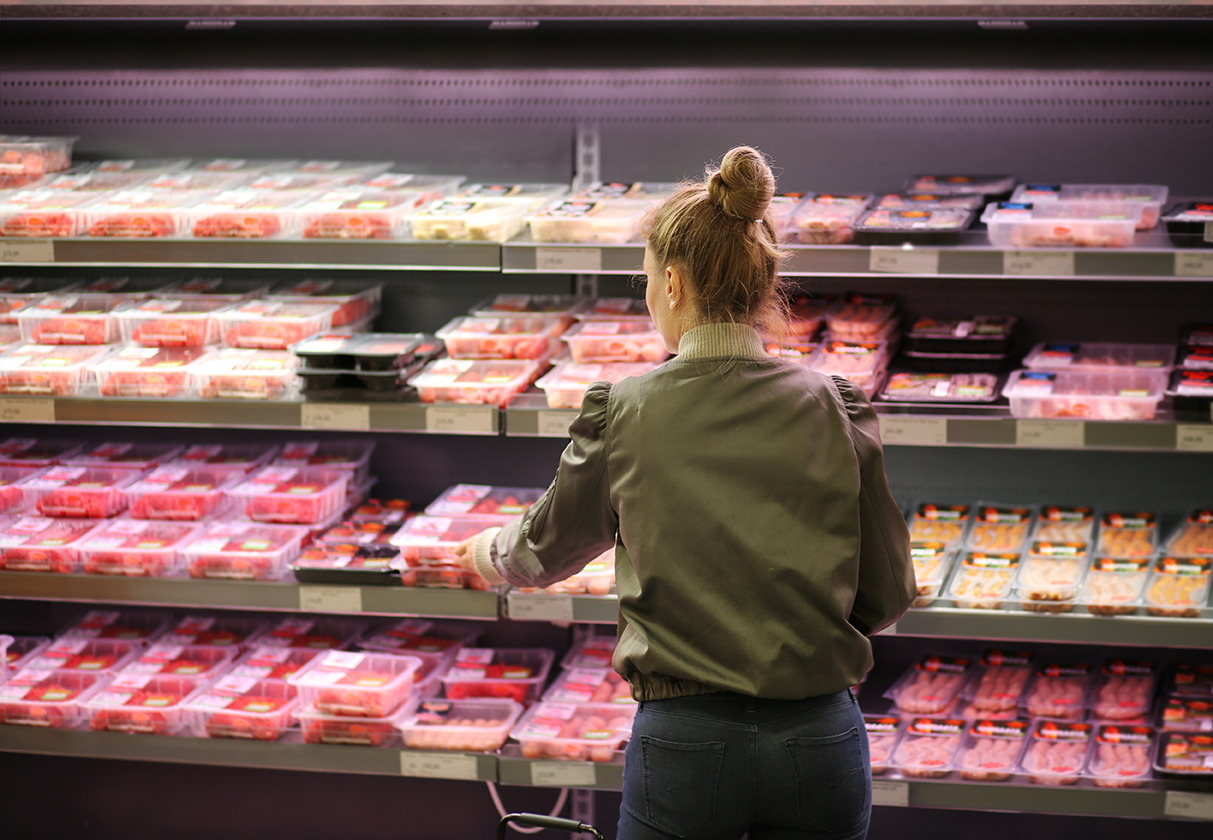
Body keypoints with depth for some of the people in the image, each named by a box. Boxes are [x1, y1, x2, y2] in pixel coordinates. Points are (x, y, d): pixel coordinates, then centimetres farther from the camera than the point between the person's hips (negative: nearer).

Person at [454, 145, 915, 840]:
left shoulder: (625, 415, -5)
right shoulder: (836, 410, -2)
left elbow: (546, 549, 13)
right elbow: (888, 594, 3)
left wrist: (489, 553, 34)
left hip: (683, 742, -1)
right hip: (822, 743, 2)